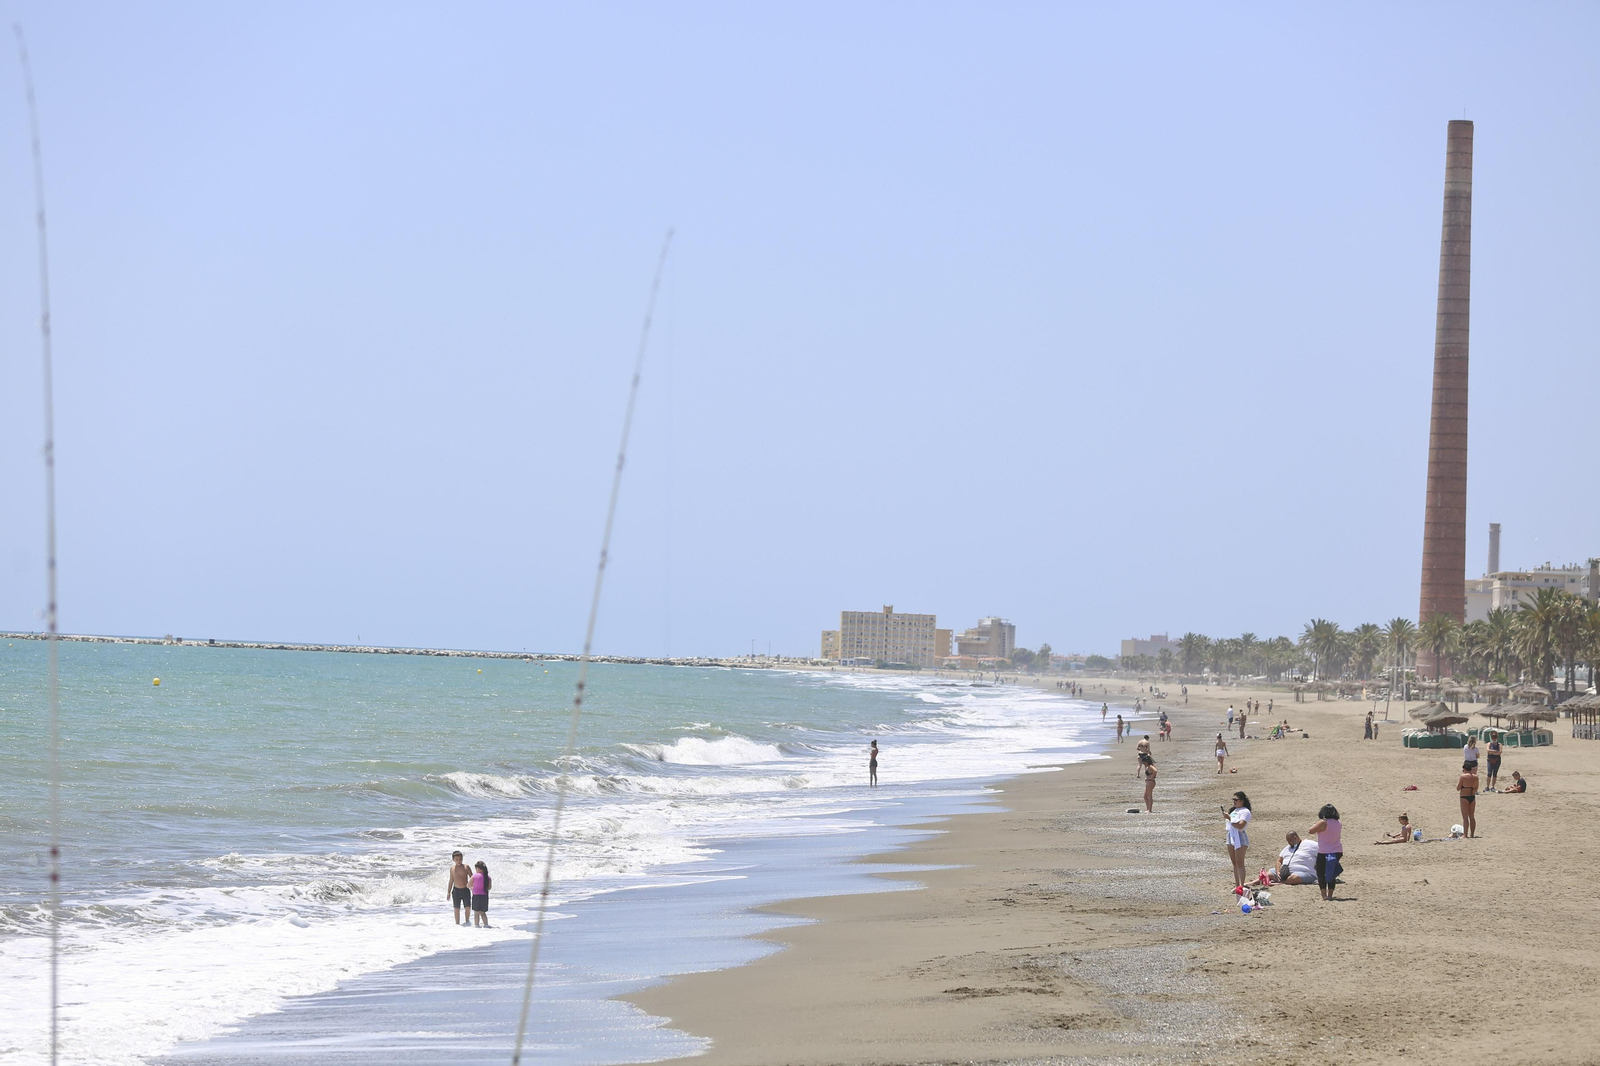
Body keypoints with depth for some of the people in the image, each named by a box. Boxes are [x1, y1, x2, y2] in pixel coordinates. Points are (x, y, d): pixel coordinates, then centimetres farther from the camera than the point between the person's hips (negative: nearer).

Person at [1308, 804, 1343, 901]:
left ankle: (1324, 895, -1)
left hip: (1324, 853, -6)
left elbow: (1310, 831, -10)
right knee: (1331, 874, 15)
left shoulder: (1323, 823, -16)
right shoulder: (1337, 823, 5)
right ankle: (1330, 895, 15)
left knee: (1321, 873, 6)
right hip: (1337, 852, 6)